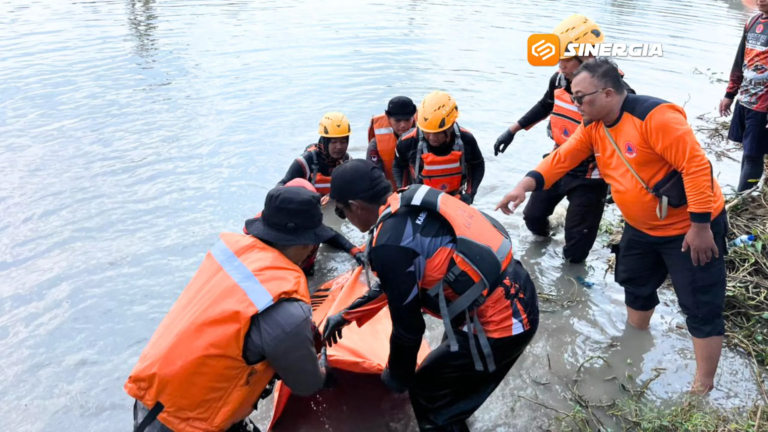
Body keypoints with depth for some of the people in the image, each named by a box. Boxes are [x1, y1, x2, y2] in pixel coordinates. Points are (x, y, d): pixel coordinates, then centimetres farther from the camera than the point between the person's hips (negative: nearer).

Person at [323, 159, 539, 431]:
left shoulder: (389, 244, -20)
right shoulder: (412, 203, 6)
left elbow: (407, 325, -10)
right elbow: (394, 284, 20)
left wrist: (397, 375, 9)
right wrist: (347, 315, 29)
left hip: (498, 326, -9)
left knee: (427, 391, 13)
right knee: (449, 360, 34)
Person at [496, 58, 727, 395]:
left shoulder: (655, 117, -28)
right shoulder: (593, 126, -2)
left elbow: (696, 165, -29)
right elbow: (562, 158, -7)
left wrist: (700, 226, -27)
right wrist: (525, 185, -23)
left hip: (690, 227, -8)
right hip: (642, 227, 9)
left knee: (701, 307, 1)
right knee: (635, 286, 24)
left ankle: (703, 387, 15)